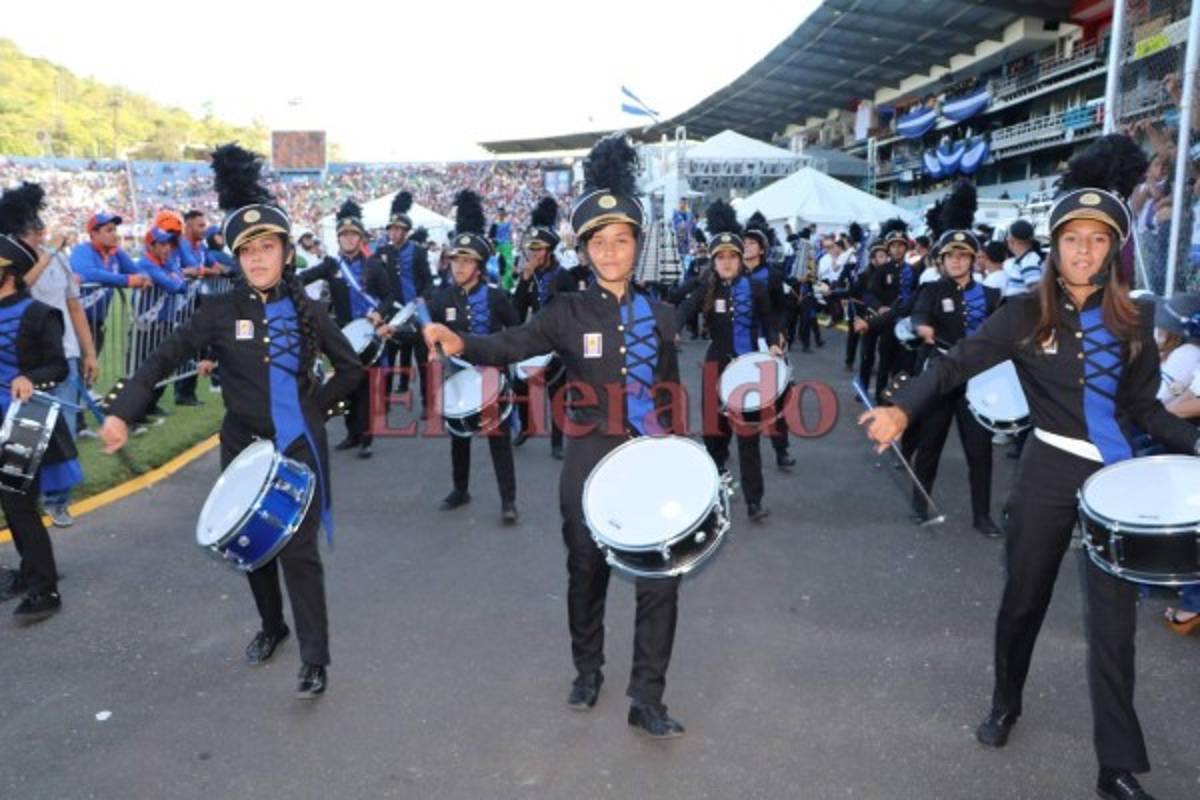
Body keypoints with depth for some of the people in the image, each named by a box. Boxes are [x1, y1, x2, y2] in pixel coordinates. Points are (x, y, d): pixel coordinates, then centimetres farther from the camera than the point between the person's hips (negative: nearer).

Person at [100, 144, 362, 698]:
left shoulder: (306, 311, -4)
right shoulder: (221, 313, -6)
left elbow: (351, 369, 7)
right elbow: (163, 359, -10)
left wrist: (317, 406, -2)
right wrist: (122, 412, -21)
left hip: (298, 446, -2)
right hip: (243, 445, 2)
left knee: (298, 551, -3)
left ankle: (315, 661, 5)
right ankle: (271, 626, 39)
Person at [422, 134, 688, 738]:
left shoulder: (660, 316, 4)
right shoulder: (568, 314, -4)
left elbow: (670, 394, 10)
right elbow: (511, 345, -20)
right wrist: (462, 344, -40)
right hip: (589, 465, -1)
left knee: (660, 578, -1)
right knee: (587, 574, 14)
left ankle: (647, 699, 13)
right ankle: (587, 670, 38)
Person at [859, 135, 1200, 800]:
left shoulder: (1134, 320, 2)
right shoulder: (1026, 314, -7)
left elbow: (1142, 405, 8)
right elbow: (957, 363, -16)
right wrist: (902, 407, -31)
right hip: (1048, 472, -1)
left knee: (1113, 620, 2)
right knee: (1023, 598, 14)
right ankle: (1005, 703, 39)